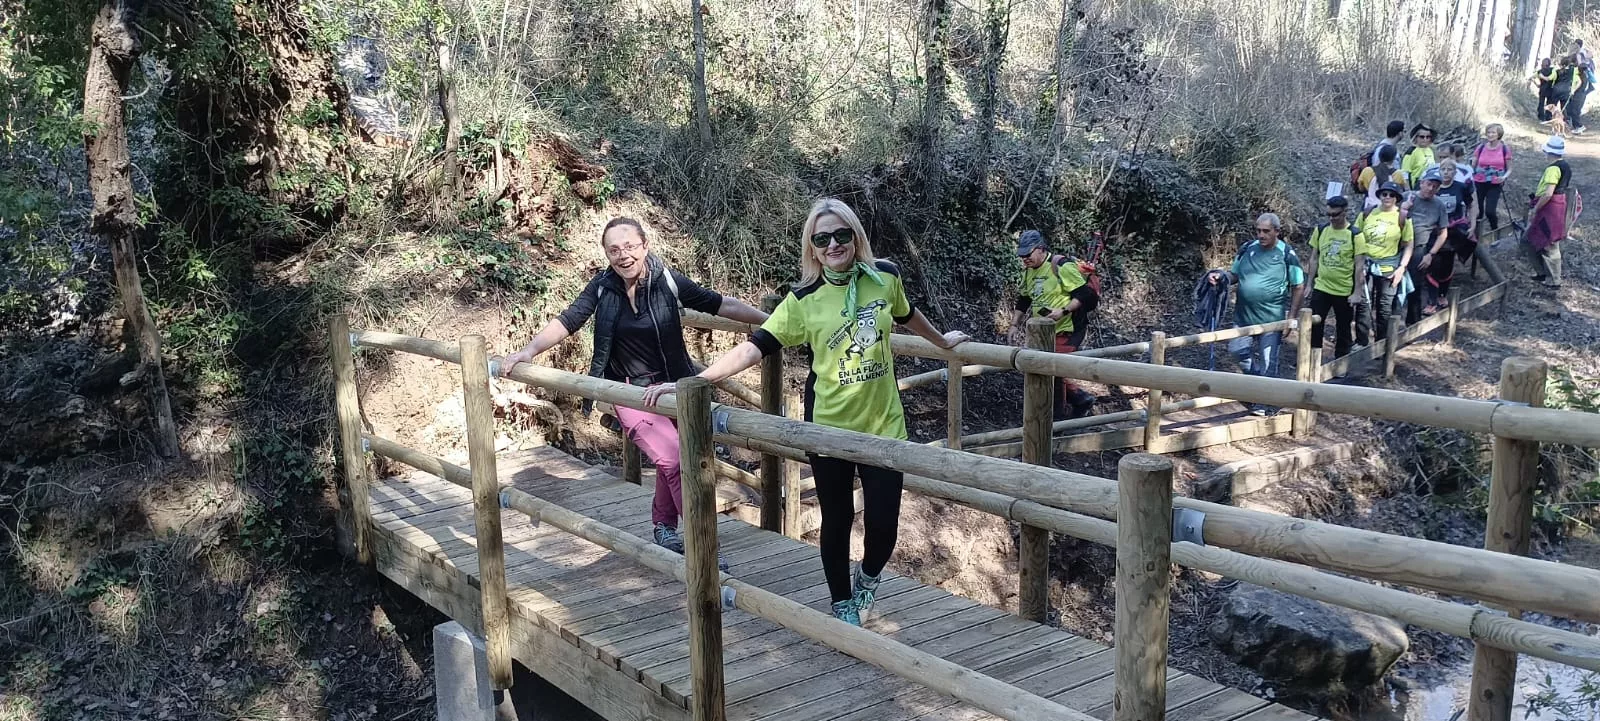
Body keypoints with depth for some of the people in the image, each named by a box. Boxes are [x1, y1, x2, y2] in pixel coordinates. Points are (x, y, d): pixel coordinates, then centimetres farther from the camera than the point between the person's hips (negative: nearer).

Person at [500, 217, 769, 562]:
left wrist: (770, 320, -1)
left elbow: (721, 305, -4)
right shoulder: (602, 287, -9)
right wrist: (529, 350, -18)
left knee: (670, 462, 15)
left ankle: (664, 530, 39)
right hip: (632, 393, -2)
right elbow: (566, 321, -6)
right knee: (675, 460, -18)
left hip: (673, 387, 2)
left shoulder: (667, 280, -10)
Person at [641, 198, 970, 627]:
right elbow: (755, 347, -16)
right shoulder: (803, 300, -9)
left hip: (883, 424, 2)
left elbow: (906, 315, 18)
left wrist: (942, 341, 36)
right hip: (829, 426, -1)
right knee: (836, 520, 11)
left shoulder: (884, 277, -3)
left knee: (884, 522, 1)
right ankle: (843, 604, 34)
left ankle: (868, 577, 36)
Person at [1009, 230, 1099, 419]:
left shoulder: (1062, 266, -16)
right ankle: (1081, 399, 30)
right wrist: (1014, 325, 15)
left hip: (1066, 330, -8)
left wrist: (1063, 311, -26)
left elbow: (1084, 294, -17)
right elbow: (1023, 301, 21)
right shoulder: (1028, 271, 9)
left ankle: (1057, 416, 5)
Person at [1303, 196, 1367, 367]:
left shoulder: (1355, 234, -10)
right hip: (1321, 288, 3)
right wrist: (1310, 285, 7)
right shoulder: (1321, 230, 0)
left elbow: (1360, 266, -9)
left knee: (1343, 330, 10)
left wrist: (1357, 292, -13)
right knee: (1314, 326, 2)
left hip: (1345, 292, -3)